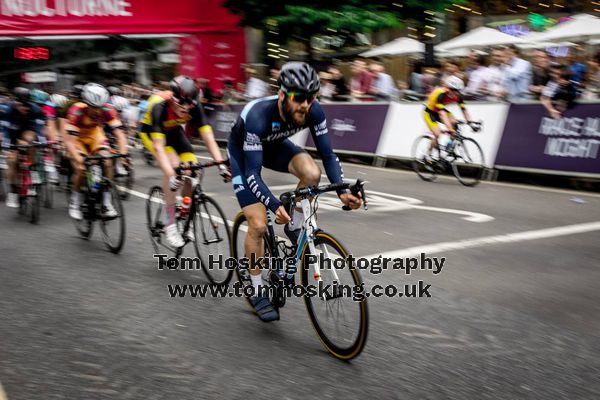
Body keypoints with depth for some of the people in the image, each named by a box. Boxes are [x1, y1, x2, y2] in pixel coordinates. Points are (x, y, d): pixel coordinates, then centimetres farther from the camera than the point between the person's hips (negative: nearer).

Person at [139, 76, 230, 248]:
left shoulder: (194, 106, -28)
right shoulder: (159, 106, -38)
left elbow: (208, 137, -30)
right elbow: (158, 146, -44)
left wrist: (221, 163, -42)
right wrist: (171, 175, -54)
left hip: (174, 131, 4)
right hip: (151, 132, -4)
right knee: (173, 166, -28)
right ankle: (170, 224, -21)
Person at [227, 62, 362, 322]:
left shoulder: (314, 112, -27)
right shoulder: (258, 116, -40)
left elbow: (327, 154, -20)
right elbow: (252, 172, -39)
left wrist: (341, 191, -35)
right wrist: (275, 206, -53)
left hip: (274, 146, 4)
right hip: (242, 152, -4)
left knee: (312, 173, -29)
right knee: (258, 225, -13)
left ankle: (294, 228, -1)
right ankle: (257, 291, 8)